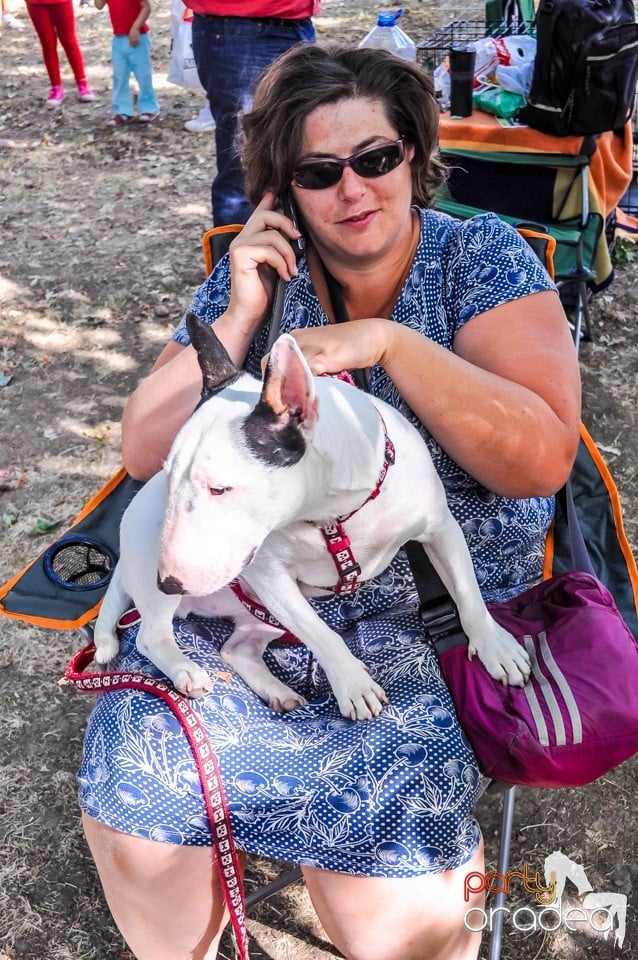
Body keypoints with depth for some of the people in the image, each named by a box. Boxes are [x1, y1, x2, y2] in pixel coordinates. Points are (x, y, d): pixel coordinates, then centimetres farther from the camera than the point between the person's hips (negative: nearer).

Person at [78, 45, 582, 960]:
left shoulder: (483, 257, -1)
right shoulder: (254, 273, 5)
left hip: (440, 604, -2)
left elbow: (543, 459, -13)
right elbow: (145, 450, 1)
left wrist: (390, 341, -20)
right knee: (129, 801, -13)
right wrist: (241, 314, -9)